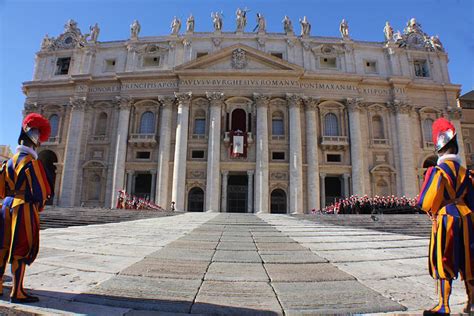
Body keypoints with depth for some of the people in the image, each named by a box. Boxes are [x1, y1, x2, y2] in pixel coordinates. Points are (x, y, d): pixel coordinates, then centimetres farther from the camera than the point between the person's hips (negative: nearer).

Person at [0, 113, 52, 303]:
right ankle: (17, 293, 6)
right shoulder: (30, 161, -14)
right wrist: (40, 205, 2)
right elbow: (39, 189, -15)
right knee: (23, 249, -1)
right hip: (25, 208, -8)